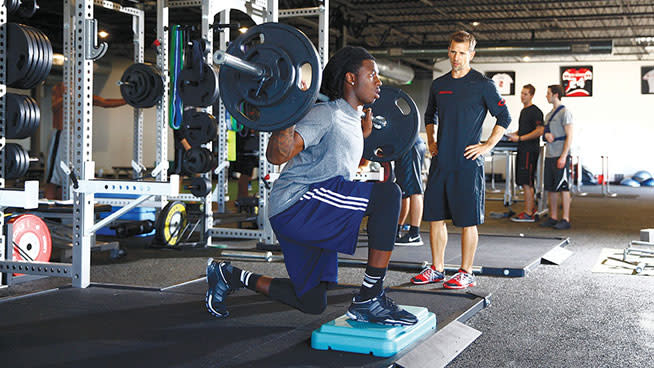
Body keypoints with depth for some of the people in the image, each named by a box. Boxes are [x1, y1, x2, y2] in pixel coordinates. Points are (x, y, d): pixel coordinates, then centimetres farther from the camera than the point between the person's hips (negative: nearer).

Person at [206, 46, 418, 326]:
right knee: (388, 194, -26)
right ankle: (369, 300, -21)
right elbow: (276, 156, -24)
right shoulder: (326, 114, -12)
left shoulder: (351, 119, 17)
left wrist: (364, 132, 32)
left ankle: (230, 276, 24)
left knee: (312, 303, 14)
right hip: (296, 203, -10)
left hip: (315, 217, 10)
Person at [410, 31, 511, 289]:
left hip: (467, 163, -5)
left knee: (467, 220, -1)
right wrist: (431, 141, 13)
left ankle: (466, 273, 7)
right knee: (435, 216, 8)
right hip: (440, 161, 6)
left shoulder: (482, 85, -3)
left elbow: (504, 118, 1)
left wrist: (487, 146, -5)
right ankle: (437, 269, 18)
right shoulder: (438, 85, 13)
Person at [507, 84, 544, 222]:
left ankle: (528, 214, -7)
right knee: (525, 182, 13)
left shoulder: (535, 111, -10)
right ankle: (532, 208, 22)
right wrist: (514, 134, 13)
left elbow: (540, 131, -19)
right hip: (522, 149, 10)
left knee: (526, 182, -10)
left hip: (530, 150, -10)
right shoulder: (524, 111, 19)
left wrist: (520, 138, -19)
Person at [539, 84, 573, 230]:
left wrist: (563, 156, -18)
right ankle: (553, 218, 16)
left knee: (563, 188, -5)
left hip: (560, 156, -8)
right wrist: (546, 135, -3)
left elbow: (569, 136, -12)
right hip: (549, 155, 8)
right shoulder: (549, 114, 18)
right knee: (551, 188, 10)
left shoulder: (564, 112, -8)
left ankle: (565, 219, -2)